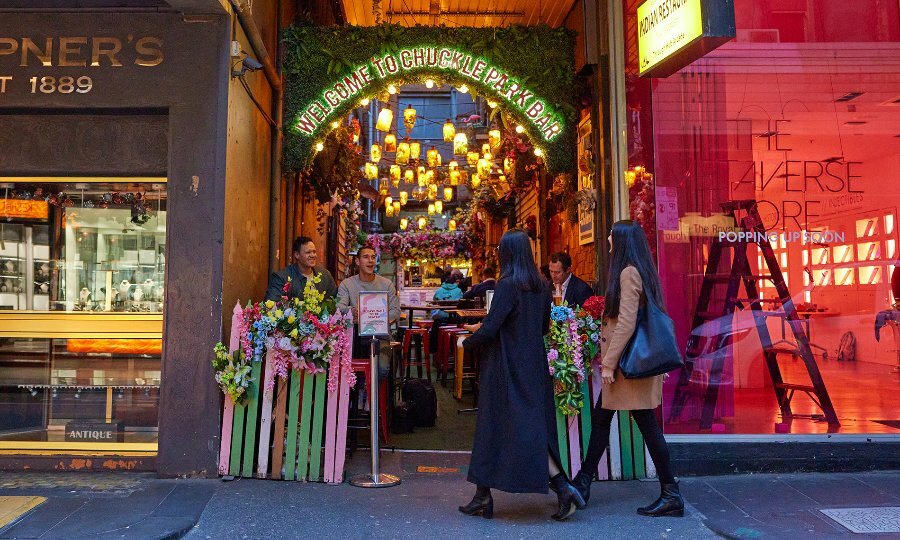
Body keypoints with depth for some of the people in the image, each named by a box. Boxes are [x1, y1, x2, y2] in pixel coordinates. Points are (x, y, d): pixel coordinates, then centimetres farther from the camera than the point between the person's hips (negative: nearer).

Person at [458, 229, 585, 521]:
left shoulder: (507, 286, -16)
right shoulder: (541, 287, 6)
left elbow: (490, 328, -20)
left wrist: (467, 343, -1)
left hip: (507, 368, -7)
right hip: (533, 366, 8)